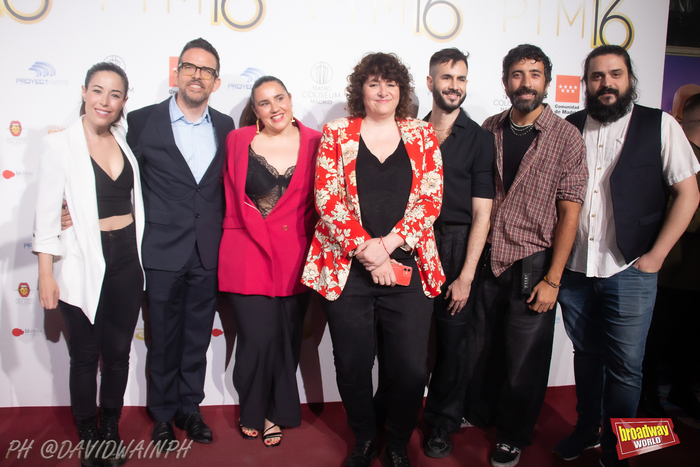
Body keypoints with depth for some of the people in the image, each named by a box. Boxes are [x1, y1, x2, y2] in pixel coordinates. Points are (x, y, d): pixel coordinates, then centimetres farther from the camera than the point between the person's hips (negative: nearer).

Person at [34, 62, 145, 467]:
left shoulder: (125, 141, 6)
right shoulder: (59, 145, -6)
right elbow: (47, 215, -6)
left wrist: (142, 256, 11)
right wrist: (46, 274, -8)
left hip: (127, 259, 4)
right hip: (83, 265, -3)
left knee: (118, 352, 14)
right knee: (85, 356, 10)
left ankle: (111, 431, 34)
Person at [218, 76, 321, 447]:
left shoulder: (313, 143, 2)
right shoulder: (238, 141, 4)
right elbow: (231, 197, 11)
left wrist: (315, 246, 0)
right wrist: (252, 227, 7)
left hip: (295, 257, 1)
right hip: (248, 253, 0)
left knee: (287, 339, 10)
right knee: (258, 338, -2)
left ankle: (276, 413, 34)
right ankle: (254, 411, 28)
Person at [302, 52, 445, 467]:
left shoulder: (423, 135, 9)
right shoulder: (337, 134, 6)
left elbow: (430, 199, 1)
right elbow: (328, 200, -2)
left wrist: (387, 244, -11)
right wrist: (366, 251, -12)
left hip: (408, 268, 1)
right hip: (347, 269, 0)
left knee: (411, 369, 2)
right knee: (353, 367, 8)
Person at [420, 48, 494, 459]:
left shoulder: (479, 138, 1)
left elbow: (482, 212, -4)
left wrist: (466, 275, -10)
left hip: (456, 248, -2)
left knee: (452, 340, 6)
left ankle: (443, 423, 26)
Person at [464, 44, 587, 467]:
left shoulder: (567, 138, -5)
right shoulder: (490, 130, 5)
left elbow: (569, 212, -6)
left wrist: (552, 279, -10)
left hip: (531, 264, -3)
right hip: (486, 258, 3)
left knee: (523, 358, 8)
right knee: (481, 346, 13)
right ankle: (479, 413, 40)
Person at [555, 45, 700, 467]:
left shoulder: (660, 126, -1)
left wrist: (655, 255, -6)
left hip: (629, 272, -2)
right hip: (574, 269, 3)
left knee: (624, 368, 5)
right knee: (586, 355, 17)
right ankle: (587, 430, 36)